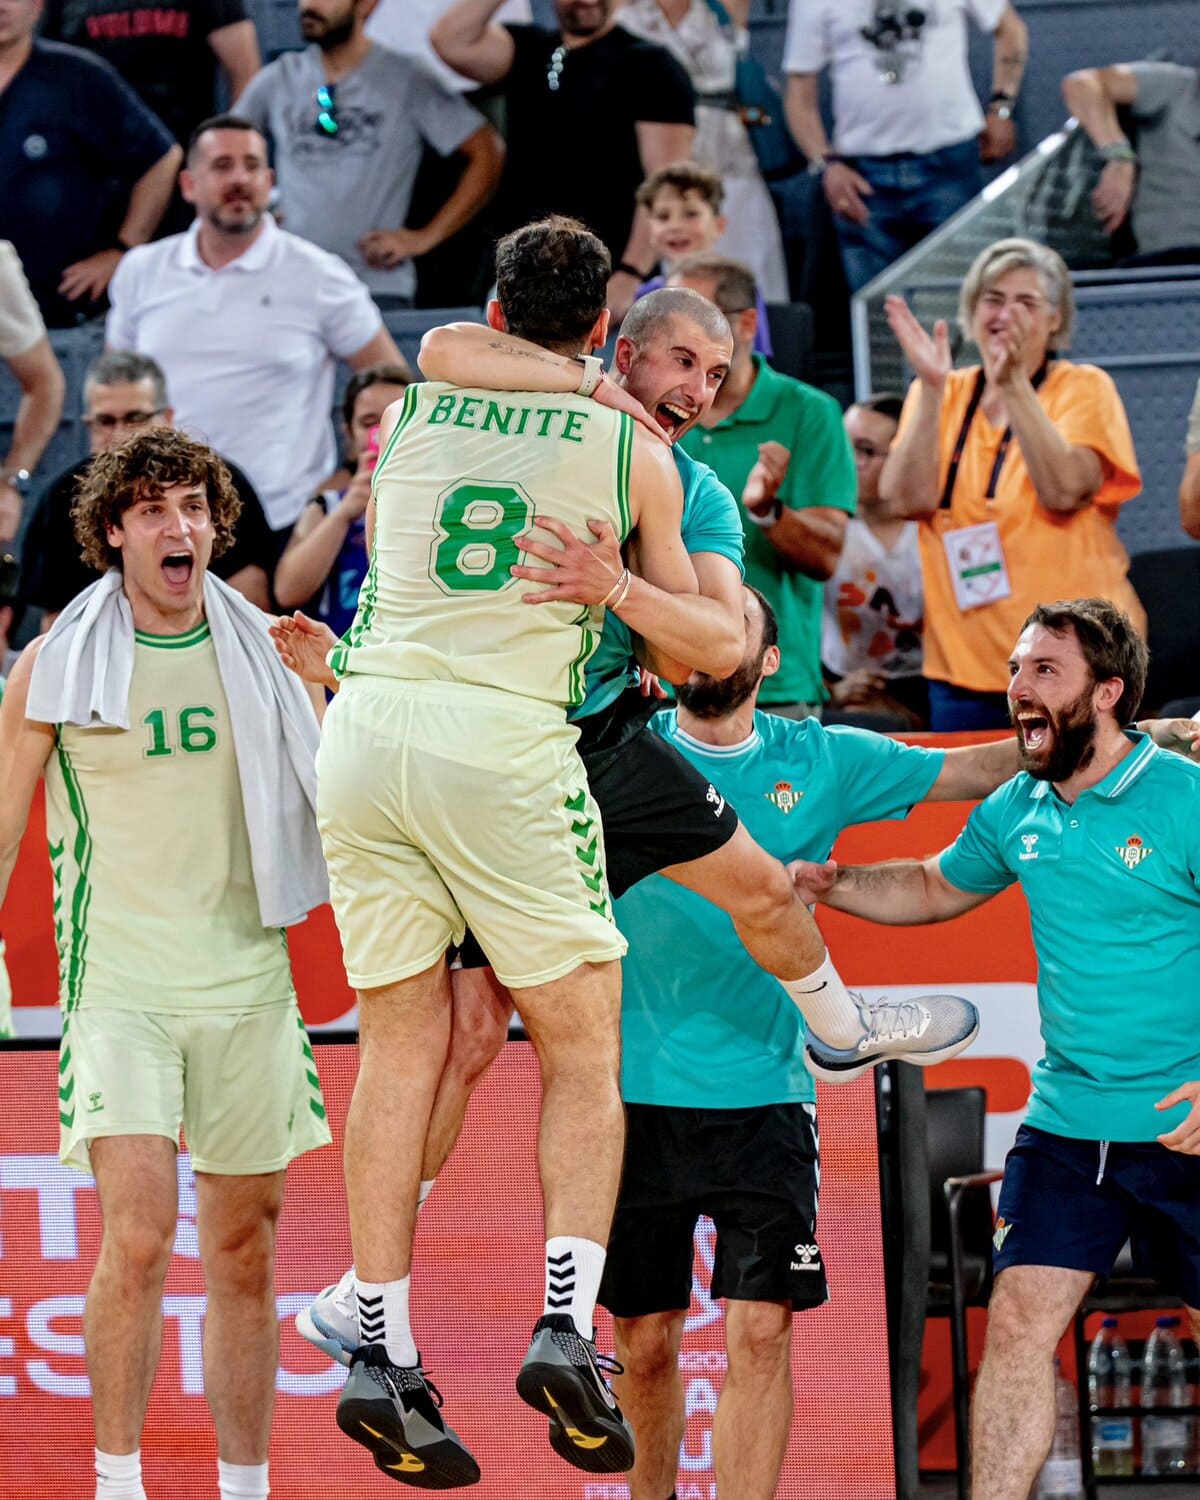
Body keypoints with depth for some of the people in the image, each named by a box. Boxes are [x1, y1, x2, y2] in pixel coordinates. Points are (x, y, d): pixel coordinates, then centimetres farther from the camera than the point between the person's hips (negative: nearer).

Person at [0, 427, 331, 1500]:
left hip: (247, 983, 3)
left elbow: (331, 801, 16)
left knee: (245, 1252, 8)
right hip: (118, 984, -3)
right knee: (138, 1239, -16)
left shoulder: (263, 654, 7)